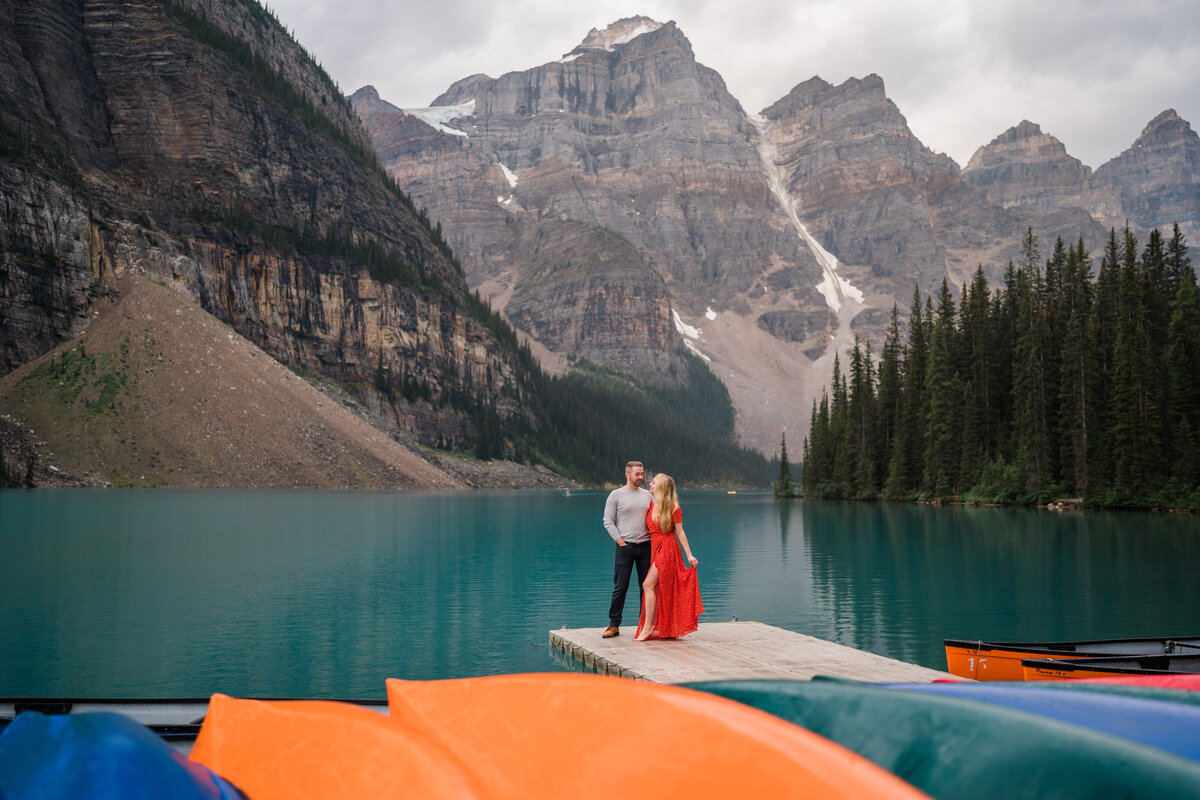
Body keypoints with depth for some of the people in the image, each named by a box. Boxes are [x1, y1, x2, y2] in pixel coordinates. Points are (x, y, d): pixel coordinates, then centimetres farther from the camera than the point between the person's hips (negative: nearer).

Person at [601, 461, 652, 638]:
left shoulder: (647, 495, 12)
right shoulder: (616, 495, 0)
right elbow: (608, 521, -3)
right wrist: (621, 542, -8)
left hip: (646, 546, 4)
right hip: (625, 546, -4)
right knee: (620, 588, -1)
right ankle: (614, 625, 6)